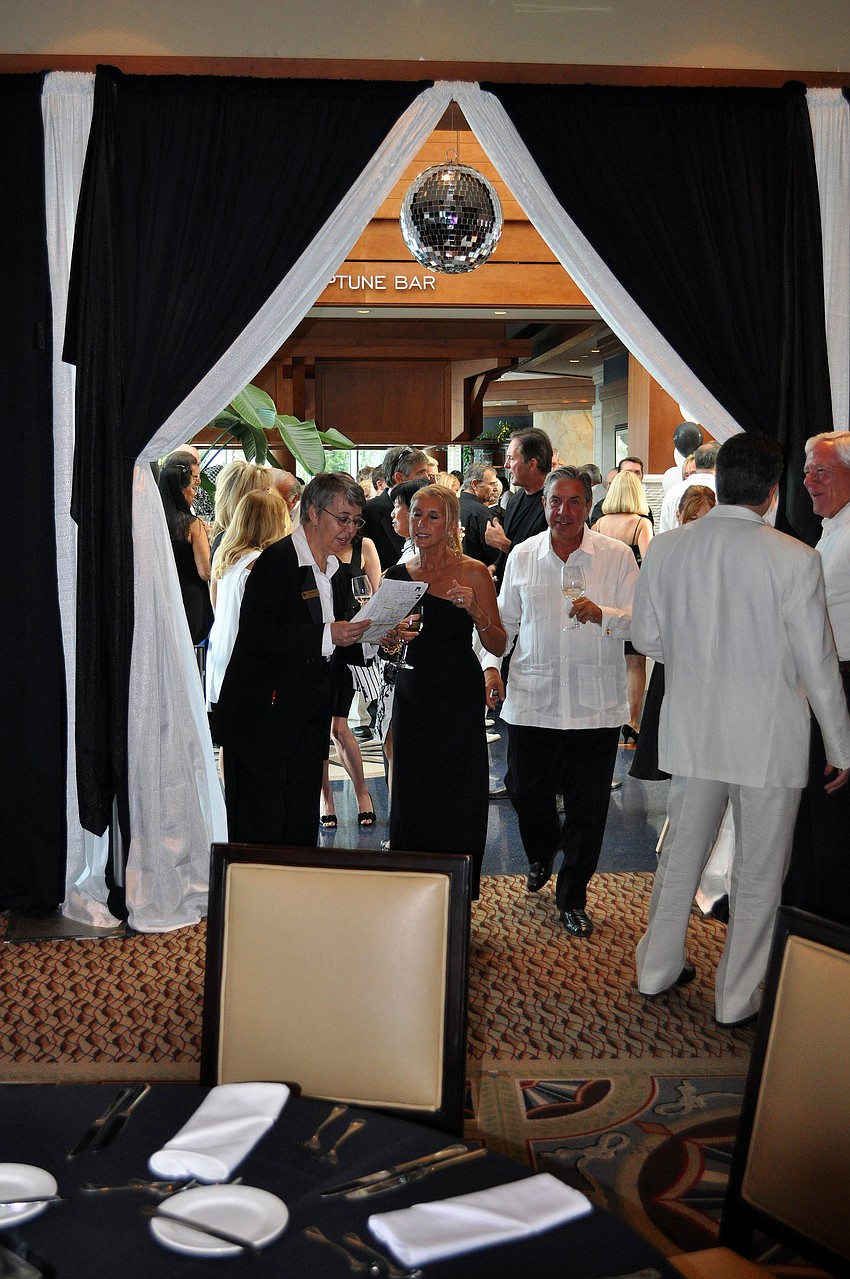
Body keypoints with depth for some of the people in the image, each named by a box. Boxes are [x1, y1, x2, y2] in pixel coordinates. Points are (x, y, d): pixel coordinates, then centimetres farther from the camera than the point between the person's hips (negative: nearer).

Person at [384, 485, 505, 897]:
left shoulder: (472, 573, -5)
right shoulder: (397, 576, 5)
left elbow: (498, 645, -5)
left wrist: (474, 608, -21)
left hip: (459, 697, -3)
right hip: (411, 695, 3)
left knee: (457, 800, 2)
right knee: (412, 798, 8)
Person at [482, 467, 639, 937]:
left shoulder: (617, 556, 0)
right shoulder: (522, 556, 8)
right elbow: (504, 620, 16)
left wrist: (602, 615, -23)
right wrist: (490, 664, 4)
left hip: (595, 703, -2)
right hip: (531, 698, 2)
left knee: (586, 807, 4)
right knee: (526, 792, 11)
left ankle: (572, 898, 23)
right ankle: (541, 856, 45)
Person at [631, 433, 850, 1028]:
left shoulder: (666, 548, -5)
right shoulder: (793, 559, -16)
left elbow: (646, 638, 5)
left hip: (690, 731, 4)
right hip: (769, 741, -4)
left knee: (681, 855, 20)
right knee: (759, 873, 13)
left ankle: (659, 968, 35)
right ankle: (738, 998, 25)